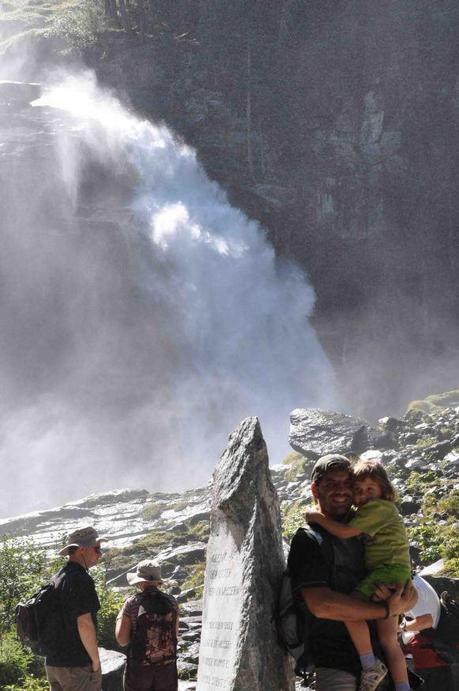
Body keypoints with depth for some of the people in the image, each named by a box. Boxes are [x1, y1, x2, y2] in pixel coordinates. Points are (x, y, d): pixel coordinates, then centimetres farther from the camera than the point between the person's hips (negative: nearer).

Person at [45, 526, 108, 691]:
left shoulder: (56, 578, 12)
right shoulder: (81, 580, -16)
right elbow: (84, 624, -23)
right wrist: (96, 660, -12)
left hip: (52, 663, 9)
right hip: (78, 665, -9)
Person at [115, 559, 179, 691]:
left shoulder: (132, 603, -9)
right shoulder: (171, 602, -1)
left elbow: (122, 640, -8)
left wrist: (119, 619, 9)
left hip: (139, 668, -2)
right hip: (167, 668, 2)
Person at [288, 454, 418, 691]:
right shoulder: (308, 540, -3)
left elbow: (410, 592, 15)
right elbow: (321, 604, -17)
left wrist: (403, 601, -10)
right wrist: (387, 610, -11)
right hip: (337, 669, -5)